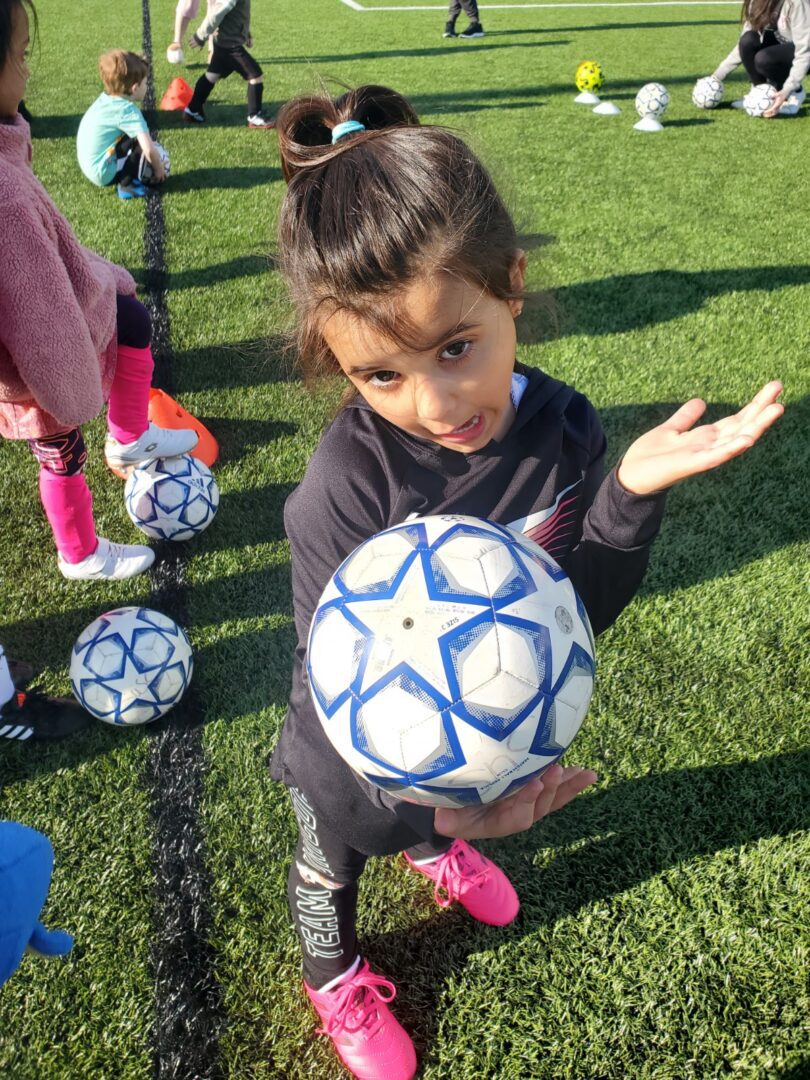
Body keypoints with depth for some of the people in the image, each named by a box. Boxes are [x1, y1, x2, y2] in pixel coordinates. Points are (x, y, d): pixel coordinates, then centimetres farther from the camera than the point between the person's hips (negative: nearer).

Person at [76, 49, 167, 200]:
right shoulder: (128, 111, -19)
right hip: (104, 173, -9)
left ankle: (126, 178, 13)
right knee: (149, 148, -11)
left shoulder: (105, 98, 5)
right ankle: (127, 184, -3)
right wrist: (158, 169, -8)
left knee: (143, 139, 19)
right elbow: (149, 150, -27)